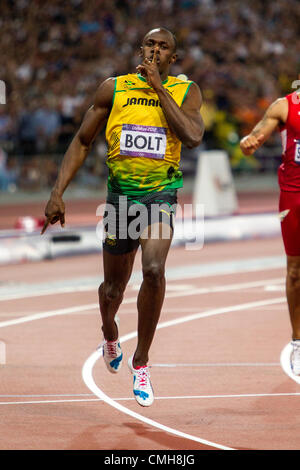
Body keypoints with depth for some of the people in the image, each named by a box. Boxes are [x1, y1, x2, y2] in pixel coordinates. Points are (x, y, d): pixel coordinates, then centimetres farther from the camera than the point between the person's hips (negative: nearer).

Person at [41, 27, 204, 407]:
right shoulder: (114, 88, 1)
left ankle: (140, 362, -11)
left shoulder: (185, 91, 0)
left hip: (160, 194, -2)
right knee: (114, 285, 13)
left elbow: (193, 137, -19)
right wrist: (57, 193, -2)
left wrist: (159, 88, -16)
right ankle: (110, 334, 50)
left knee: (154, 270, -26)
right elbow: (82, 142, 6)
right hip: (120, 193, 2)